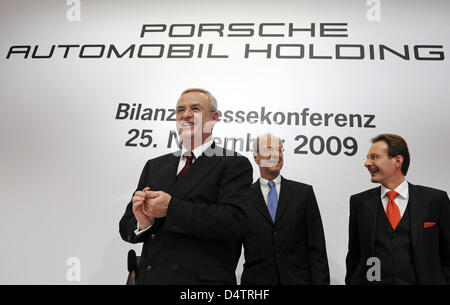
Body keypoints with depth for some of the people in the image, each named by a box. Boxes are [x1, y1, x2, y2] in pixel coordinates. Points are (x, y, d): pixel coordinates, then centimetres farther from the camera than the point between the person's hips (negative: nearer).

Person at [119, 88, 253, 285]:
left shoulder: (234, 164, -7)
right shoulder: (154, 166, 7)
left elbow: (234, 222, -20)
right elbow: (126, 228, 7)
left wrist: (171, 207, -22)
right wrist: (142, 222, -15)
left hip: (204, 278, -4)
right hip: (149, 277, 4)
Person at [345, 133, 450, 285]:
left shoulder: (435, 199, -2)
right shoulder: (359, 202, 1)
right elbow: (354, 255, 6)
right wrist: (351, 281, 0)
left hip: (420, 280, 0)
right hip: (371, 280, 1)